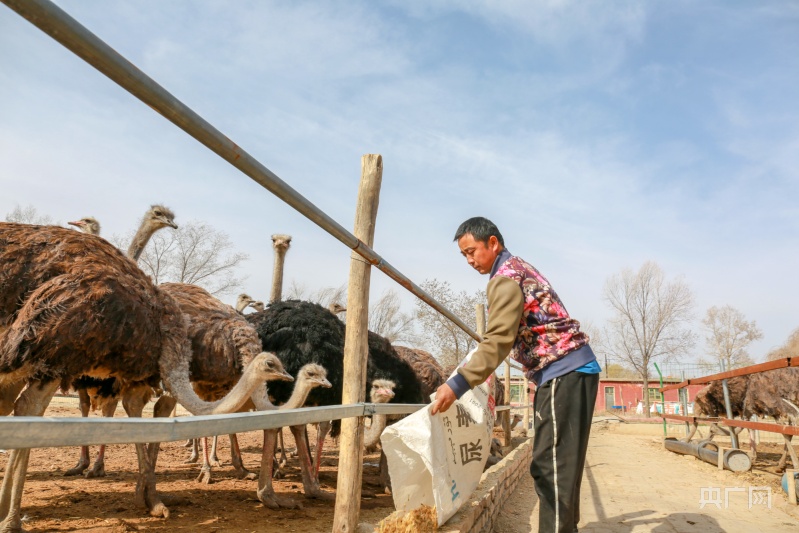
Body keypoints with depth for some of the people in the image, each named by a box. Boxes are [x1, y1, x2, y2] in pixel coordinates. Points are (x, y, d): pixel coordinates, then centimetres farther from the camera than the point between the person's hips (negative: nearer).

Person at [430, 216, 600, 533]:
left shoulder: (505, 278, -13)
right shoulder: (519, 267, 17)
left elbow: (498, 341, -25)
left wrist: (457, 384, -29)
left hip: (564, 373, -10)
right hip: (570, 370, 10)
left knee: (552, 465, -8)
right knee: (558, 463, 15)